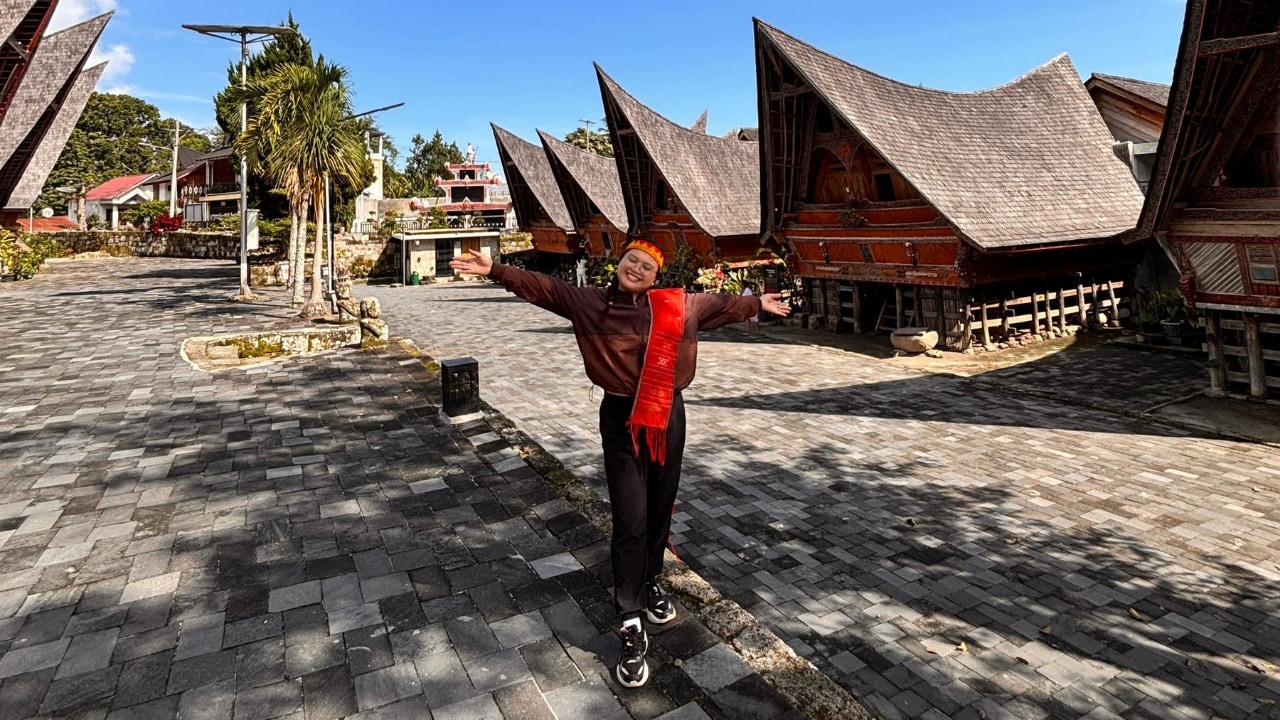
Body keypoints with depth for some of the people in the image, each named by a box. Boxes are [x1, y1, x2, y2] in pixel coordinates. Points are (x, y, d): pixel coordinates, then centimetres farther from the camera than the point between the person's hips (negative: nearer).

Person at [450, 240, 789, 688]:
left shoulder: (679, 305, 2)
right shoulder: (590, 303, -2)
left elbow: (721, 305, 17)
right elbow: (542, 289, -2)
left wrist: (758, 303, 28)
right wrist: (495, 271, -8)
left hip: (669, 417, 3)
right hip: (621, 420, -3)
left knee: (660, 509, 16)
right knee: (630, 521, -3)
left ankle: (649, 583, 40)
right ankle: (632, 627, 6)